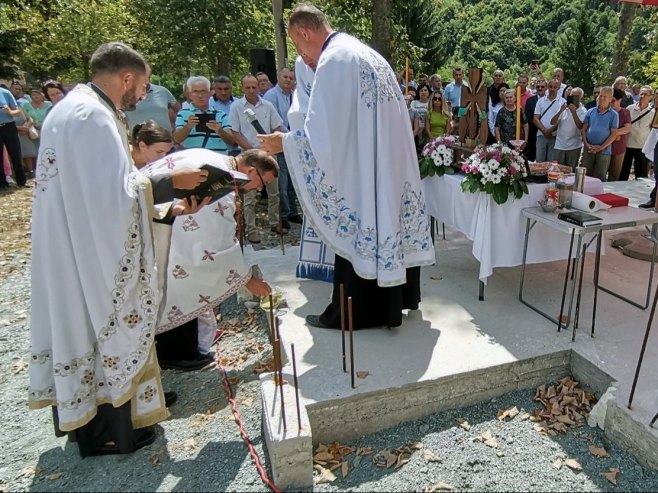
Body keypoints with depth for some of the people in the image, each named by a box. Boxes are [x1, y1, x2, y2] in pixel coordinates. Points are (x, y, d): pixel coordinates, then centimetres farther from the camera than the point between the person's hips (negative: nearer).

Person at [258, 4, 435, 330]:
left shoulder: (333, 60, -13)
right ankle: (396, 299, 29)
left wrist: (284, 142, -4)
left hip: (361, 169, -9)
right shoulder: (366, 53, 16)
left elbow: (322, 132, -18)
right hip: (389, 162, 9)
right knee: (387, 222, 15)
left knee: (356, 234, 0)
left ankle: (350, 313, 14)